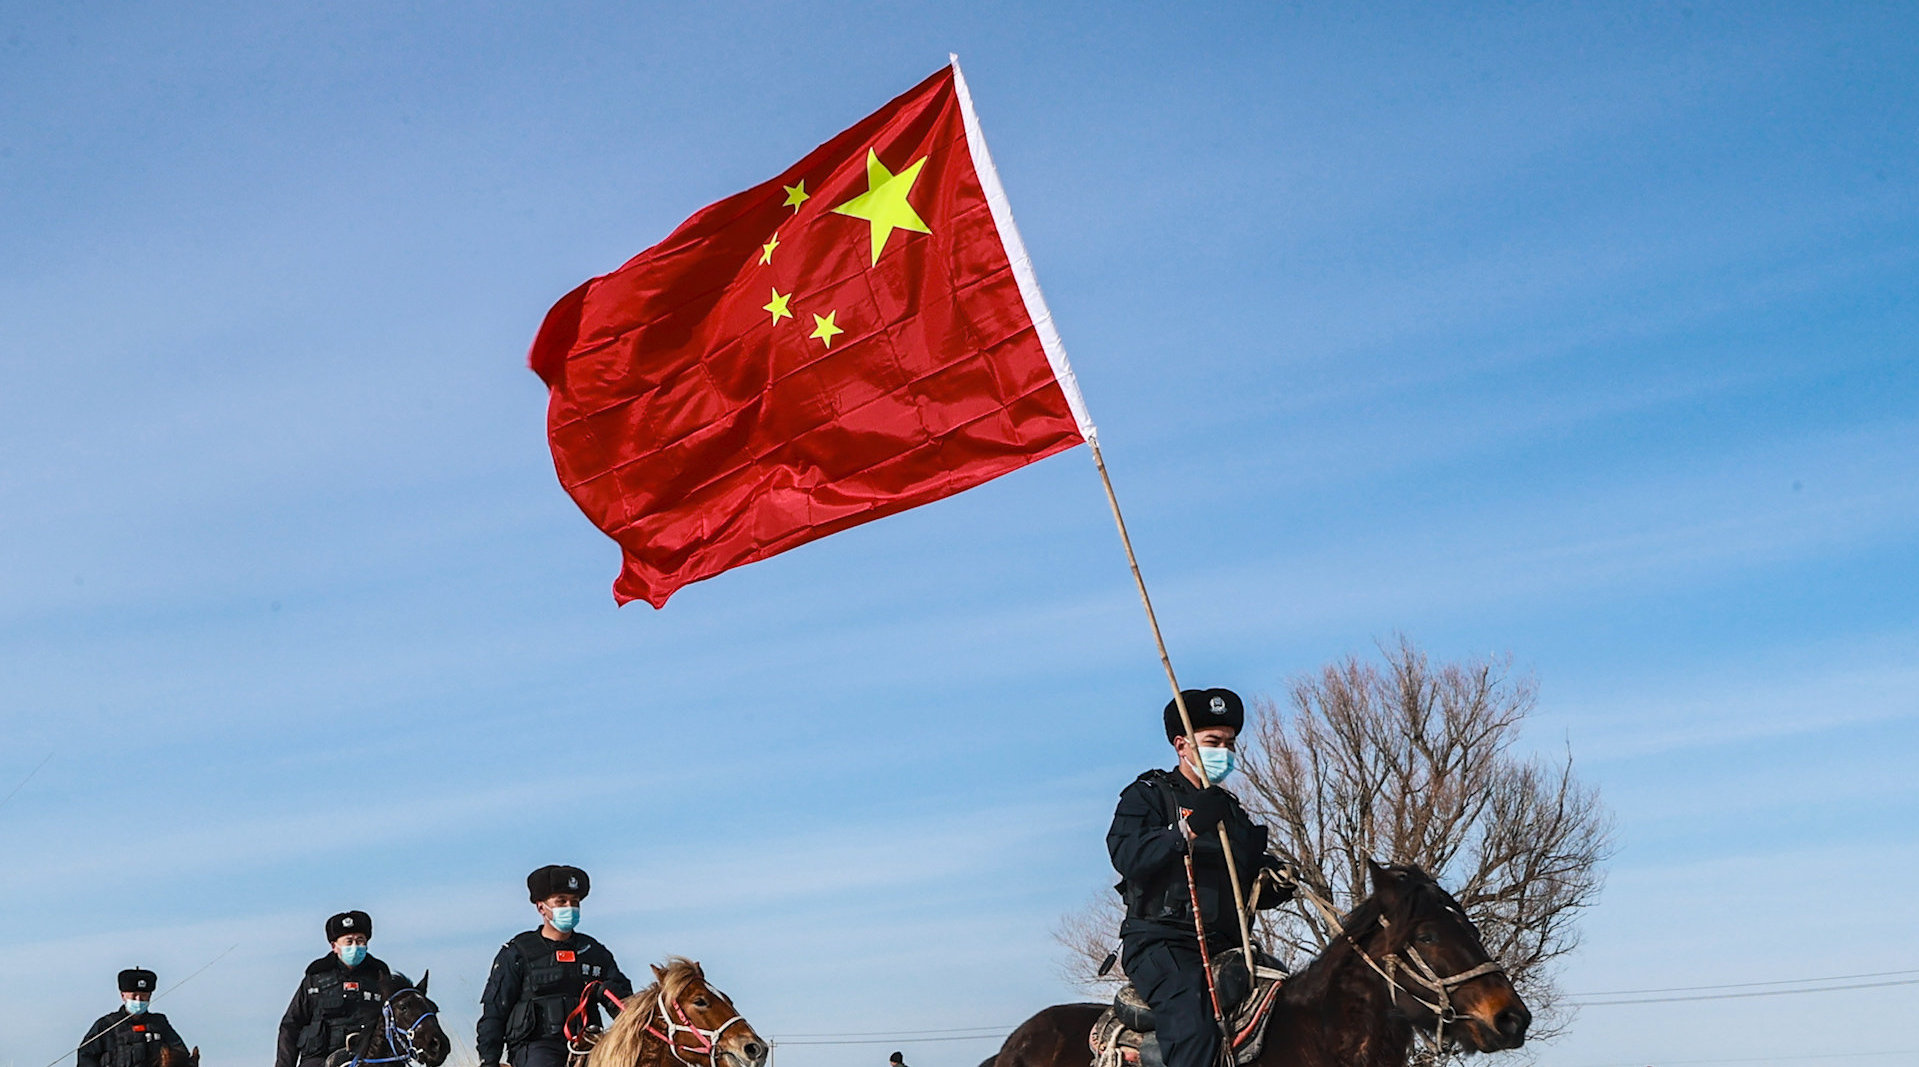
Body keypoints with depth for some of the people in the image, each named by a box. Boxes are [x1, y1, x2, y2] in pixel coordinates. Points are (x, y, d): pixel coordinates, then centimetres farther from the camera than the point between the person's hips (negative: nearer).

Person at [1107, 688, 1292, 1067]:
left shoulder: (1233, 812, 25)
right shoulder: (1148, 795, 6)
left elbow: (1256, 892, 23)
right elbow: (1127, 856, -14)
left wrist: (1277, 881, -1)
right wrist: (1187, 830, -26)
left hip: (1224, 947, 7)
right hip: (1159, 942, -7)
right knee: (1194, 1029, -29)